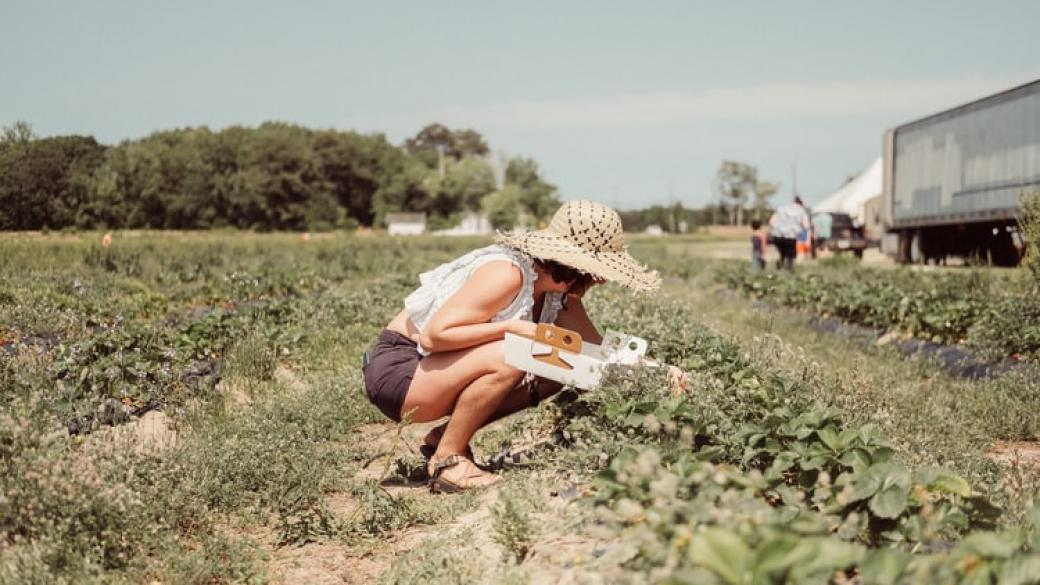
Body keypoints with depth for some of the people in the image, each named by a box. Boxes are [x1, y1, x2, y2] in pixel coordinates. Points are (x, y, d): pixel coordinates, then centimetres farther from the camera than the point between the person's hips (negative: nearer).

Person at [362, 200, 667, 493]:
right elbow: (434, 335, -28)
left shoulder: (560, 292, 1)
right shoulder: (507, 274, -26)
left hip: (432, 369, 9)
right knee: (506, 358, -31)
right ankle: (447, 459, -14)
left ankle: (446, 436, 5)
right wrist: (511, 327, -31)